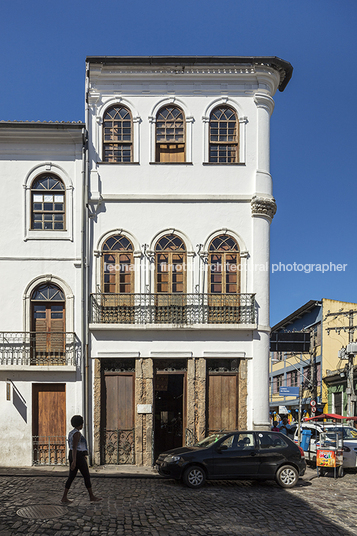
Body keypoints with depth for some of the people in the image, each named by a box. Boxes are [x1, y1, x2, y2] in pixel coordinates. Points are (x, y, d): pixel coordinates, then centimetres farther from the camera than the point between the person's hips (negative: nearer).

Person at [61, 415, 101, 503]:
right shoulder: (77, 433, -17)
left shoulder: (71, 433, 14)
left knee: (71, 477, 8)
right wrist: (74, 461, -24)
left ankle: (64, 497, 5)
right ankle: (92, 496, 10)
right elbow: (74, 448, -22)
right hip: (78, 457, -10)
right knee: (87, 476, 1)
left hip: (73, 456, 10)